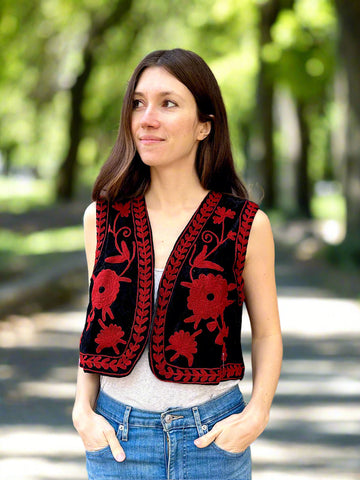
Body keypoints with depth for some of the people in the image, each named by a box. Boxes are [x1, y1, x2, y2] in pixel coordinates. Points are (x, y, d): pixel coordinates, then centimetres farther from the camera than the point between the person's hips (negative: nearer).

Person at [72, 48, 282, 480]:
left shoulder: (246, 225, -5)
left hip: (212, 440, -2)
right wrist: (83, 409, -4)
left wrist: (256, 414, -11)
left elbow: (267, 333, 3)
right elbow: (97, 323, 9)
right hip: (116, 437, 2)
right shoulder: (102, 217, 1)